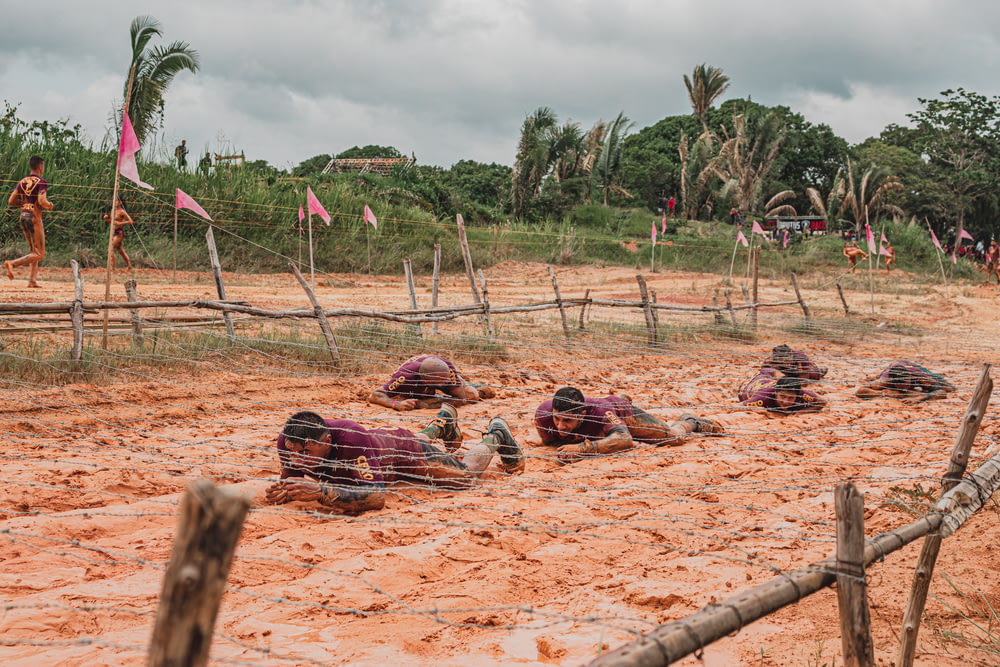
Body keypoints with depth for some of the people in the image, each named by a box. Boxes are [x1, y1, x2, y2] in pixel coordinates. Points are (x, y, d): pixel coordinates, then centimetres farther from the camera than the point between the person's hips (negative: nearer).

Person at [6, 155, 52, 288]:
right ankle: (12, 263, -21)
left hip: (22, 216, 8)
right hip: (34, 217, -8)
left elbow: (10, 202, 8)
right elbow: (42, 201, -23)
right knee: (39, 254, -4)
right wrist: (49, 205, -2)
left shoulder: (22, 182, 10)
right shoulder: (42, 182, -10)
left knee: (33, 250, 18)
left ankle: (32, 280, 12)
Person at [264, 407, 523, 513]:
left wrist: (322, 492, -65)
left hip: (402, 447, -5)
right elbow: (290, 481, -18)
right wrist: (280, 492, -43)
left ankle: (496, 435, 45)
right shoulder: (288, 440, -35)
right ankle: (440, 425, 67)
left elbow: (377, 496, -52)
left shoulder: (351, 439, -49)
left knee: (466, 475, 19)